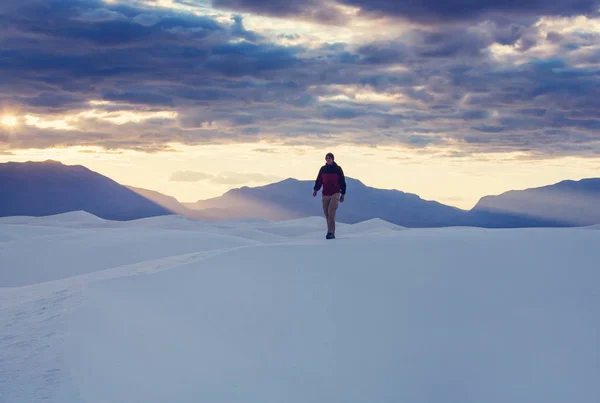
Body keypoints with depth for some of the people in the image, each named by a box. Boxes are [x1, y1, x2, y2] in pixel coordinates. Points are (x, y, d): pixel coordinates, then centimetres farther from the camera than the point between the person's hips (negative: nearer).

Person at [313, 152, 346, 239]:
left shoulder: (338, 169, 1)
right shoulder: (323, 169, 8)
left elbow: (342, 181, 6)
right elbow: (319, 180, 9)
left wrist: (343, 194, 5)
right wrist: (315, 189, -6)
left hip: (335, 194, -4)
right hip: (325, 194, 4)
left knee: (331, 212, -18)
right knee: (327, 213, 5)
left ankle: (331, 232, -20)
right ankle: (330, 231, 15)